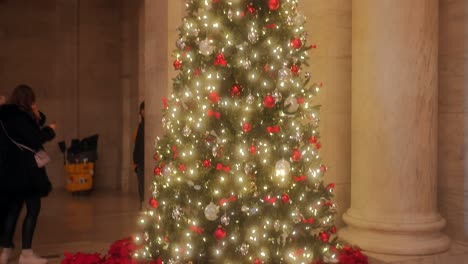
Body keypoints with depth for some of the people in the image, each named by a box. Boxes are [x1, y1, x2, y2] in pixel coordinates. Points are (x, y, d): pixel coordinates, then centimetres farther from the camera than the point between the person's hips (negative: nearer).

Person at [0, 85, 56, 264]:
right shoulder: (19, 116, -15)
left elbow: (29, 131, 13)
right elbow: (35, 139, -19)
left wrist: (37, 116, 0)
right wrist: (50, 131, -4)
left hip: (15, 169, 10)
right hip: (26, 169, -10)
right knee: (33, 209, -4)